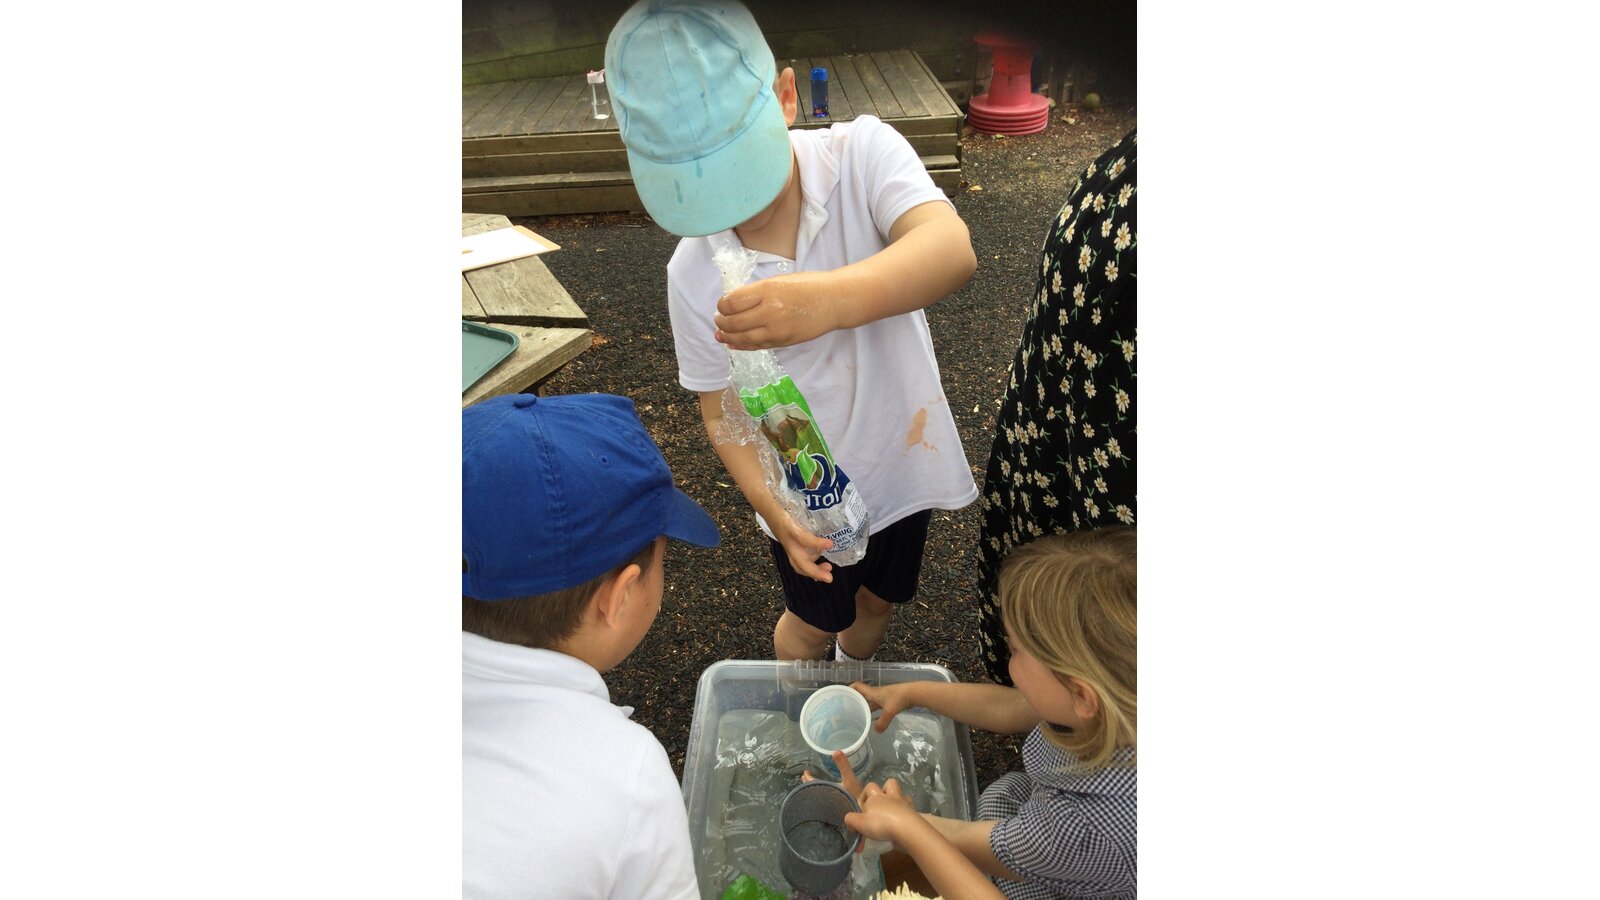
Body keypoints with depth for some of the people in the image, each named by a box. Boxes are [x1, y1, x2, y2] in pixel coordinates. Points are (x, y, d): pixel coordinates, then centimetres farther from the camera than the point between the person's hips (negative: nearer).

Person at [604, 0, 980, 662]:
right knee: (814, 622, 22)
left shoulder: (862, 154, -22)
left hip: (906, 461, 2)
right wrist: (771, 504, -27)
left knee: (879, 601, 27)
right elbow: (722, 412, -11)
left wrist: (831, 299, -59)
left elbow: (952, 250, -41)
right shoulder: (693, 273, -20)